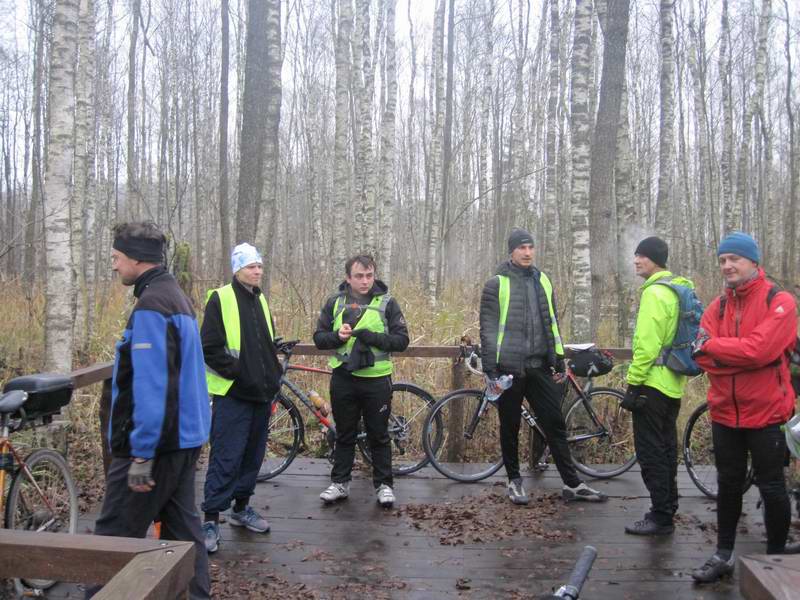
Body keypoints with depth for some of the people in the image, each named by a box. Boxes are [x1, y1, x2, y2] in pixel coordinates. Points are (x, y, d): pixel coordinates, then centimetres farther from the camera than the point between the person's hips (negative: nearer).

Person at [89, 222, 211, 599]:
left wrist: (142, 455, -22)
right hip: (185, 437, 10)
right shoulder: (176, 297, 14)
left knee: (114, 537, -1)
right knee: (182, 527, 14)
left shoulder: (150, 306, -17)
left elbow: (152, 386, -24)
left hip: (156, 442, -10)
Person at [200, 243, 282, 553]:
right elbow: (210, 349, -13)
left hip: (261, 393, 7)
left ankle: (241, 508, 29)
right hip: (232, 394, -7)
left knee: (253, 454, 15)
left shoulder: (260, 300, 15)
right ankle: (211, 519, 4)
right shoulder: (220, 299, -8)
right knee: (225, 458, -6)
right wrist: (239, 372, -15)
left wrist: (273, 376, 13)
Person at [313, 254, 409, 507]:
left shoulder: (387, 303, -2)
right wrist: (338, 337, -16)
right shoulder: (335, 302, 4)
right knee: (344, 434, 14)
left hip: (376, 379, -2)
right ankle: (340, 483, 25)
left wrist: (372, 337, -21)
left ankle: (383, 484, 20)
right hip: (343, 379, 2)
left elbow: (402, 340, -6)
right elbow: (319, 337, 5)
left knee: (379, 435, 8)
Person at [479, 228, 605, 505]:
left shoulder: (543, 281, 10)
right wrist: (490, 370, -10)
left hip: (540, 367, 4)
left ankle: (572, 483, 13)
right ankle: (514, 480, 23)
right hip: (509, 368, -4)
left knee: (555, 424, 5)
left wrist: (559, 361, 13)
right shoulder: (497, 284, -4)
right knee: (510, 428, 8)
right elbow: (488, 329, -6)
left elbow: (552, 324, 16)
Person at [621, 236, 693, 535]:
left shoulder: (655, 292, -17)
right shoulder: (680, 289, 14)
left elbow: (647, 344, -22)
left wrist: (633, 382, -16)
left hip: (653, 383, -10)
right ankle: (667, 509, 25)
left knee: (651, 452, -3)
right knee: (666, 449, 16)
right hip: (673, 383, 10)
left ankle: (661, 517, 2)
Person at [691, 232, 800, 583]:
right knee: (728, 485, 15)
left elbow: (759, 349, -24)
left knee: (771, 488, 7)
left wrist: (712, 345, -13)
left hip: (764, 413, -5)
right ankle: (723, 555, 27)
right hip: (725, 413, 5)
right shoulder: (718, 306, 5)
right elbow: (703, 356, -6)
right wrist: (742, 354, -20)